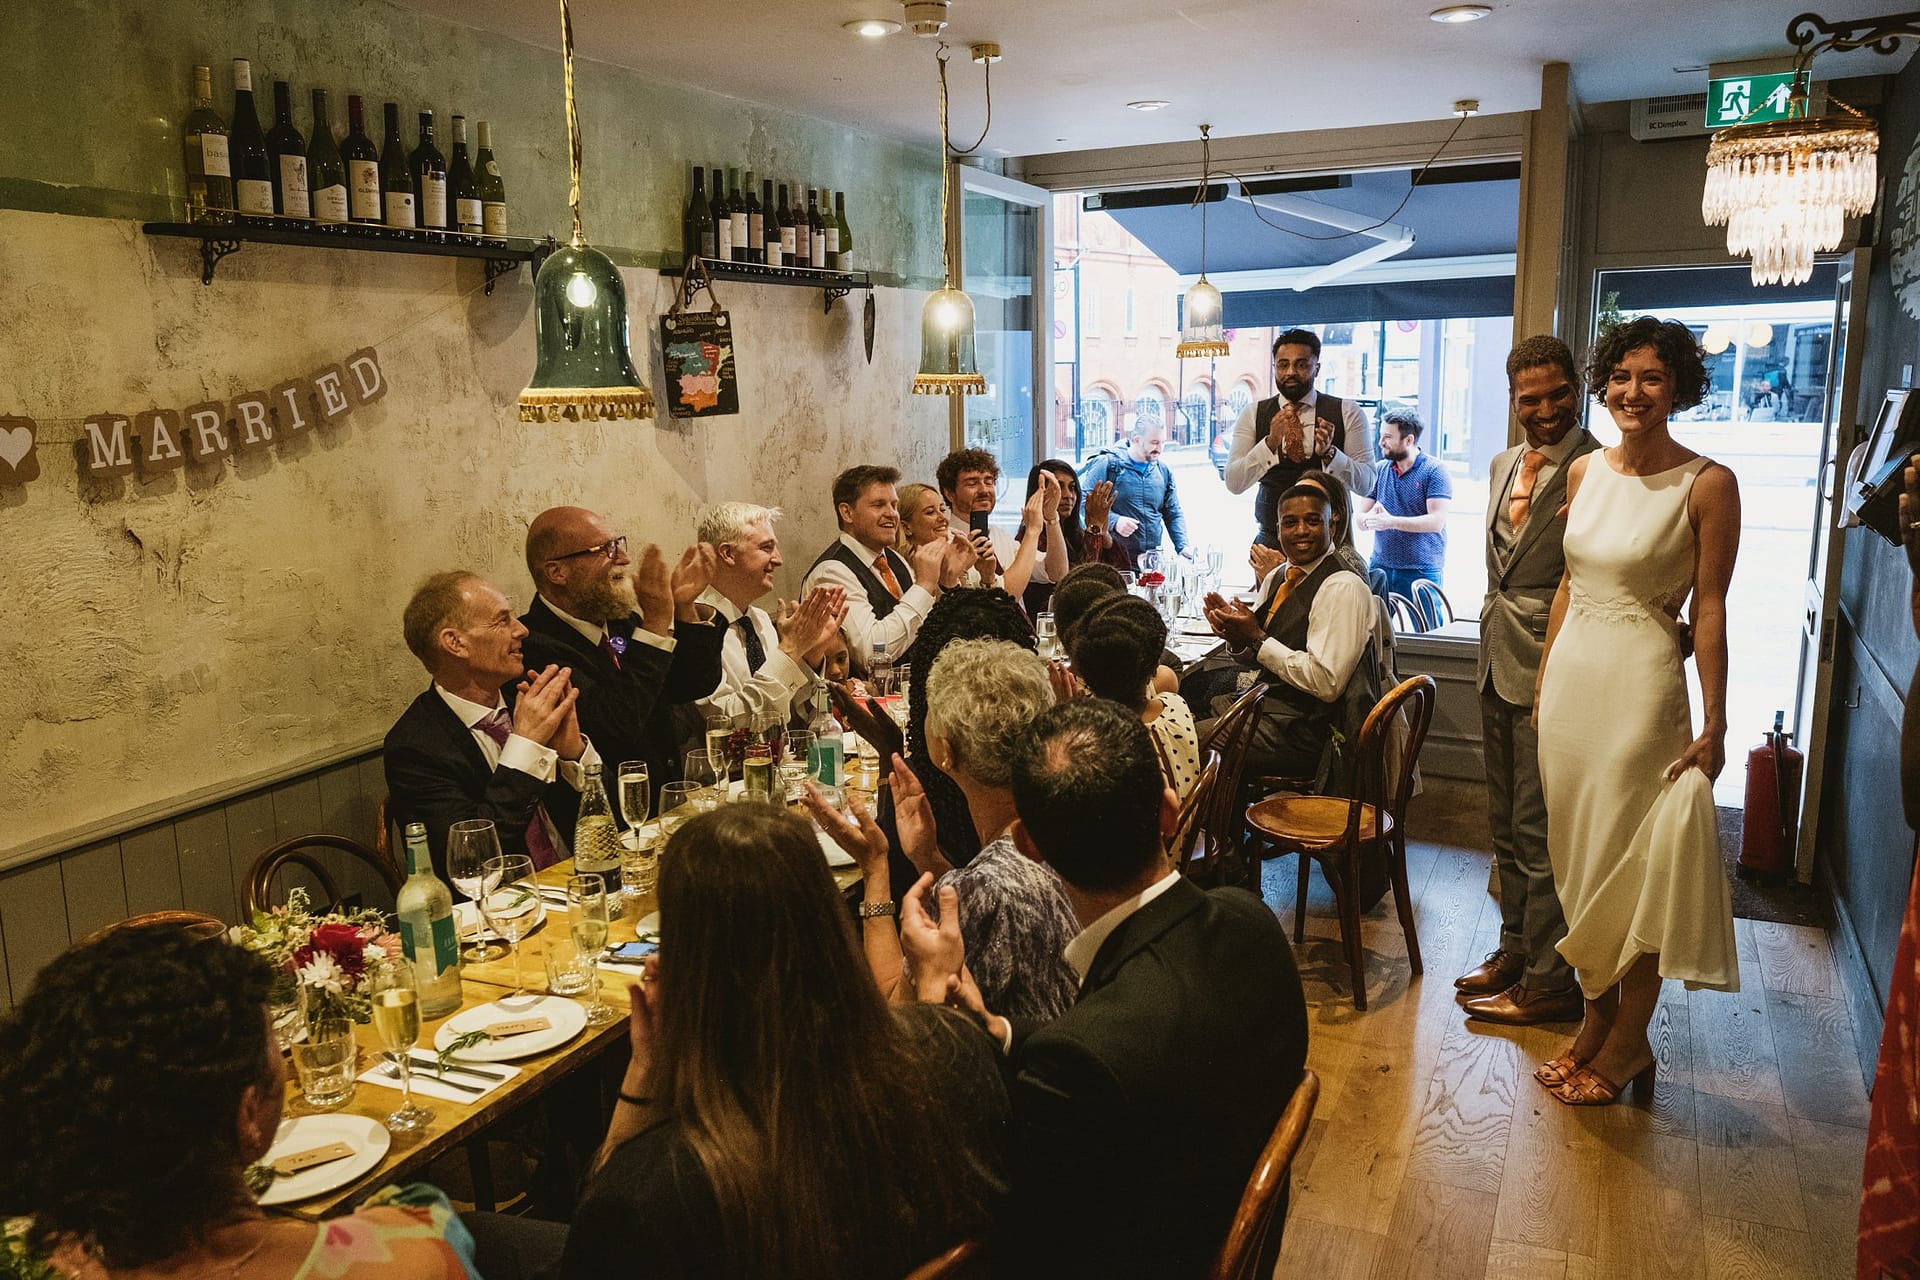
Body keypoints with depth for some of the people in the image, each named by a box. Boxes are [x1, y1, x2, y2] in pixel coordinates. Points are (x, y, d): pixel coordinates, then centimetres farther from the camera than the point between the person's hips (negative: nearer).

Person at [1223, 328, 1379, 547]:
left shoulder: (1348, 413, 1)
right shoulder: (1252, 415, 4)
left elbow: (1366, 484, -5)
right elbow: (1233, 483, -6)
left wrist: (1329, 452, -22)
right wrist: (1271, 442, -20)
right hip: (1271, 540, 1)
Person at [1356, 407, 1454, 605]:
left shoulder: (1434, 471, -5)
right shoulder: (1379, 471, 9)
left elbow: (1437, 521, -15)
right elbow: (1359, 519, 6)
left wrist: (1392, 521, -22)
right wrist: (1369, 519, -18)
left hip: (1422, 571, -4)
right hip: (1380, 567, 4)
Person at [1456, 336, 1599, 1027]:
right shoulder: (1504, 465, 12)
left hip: (1549, 668, -8)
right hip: (1498, 659, 8)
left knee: (1538, 830, 0)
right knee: (1506, 822, 18)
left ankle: (1550, 982, 14)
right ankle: (1517, 947, 34)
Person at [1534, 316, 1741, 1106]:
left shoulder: (1707, 484, -9)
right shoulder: (1584, 471, 7)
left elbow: (1711, 609, -10)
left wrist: (1714, 724, -10)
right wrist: (1544, 677, 13)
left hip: (1641, 684, -6)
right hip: (1571, 676, 6)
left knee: (1636, 862, 3)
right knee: (1578, 855, 13)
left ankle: (1628, 1043, 19)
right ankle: (1596, 1017, 29)